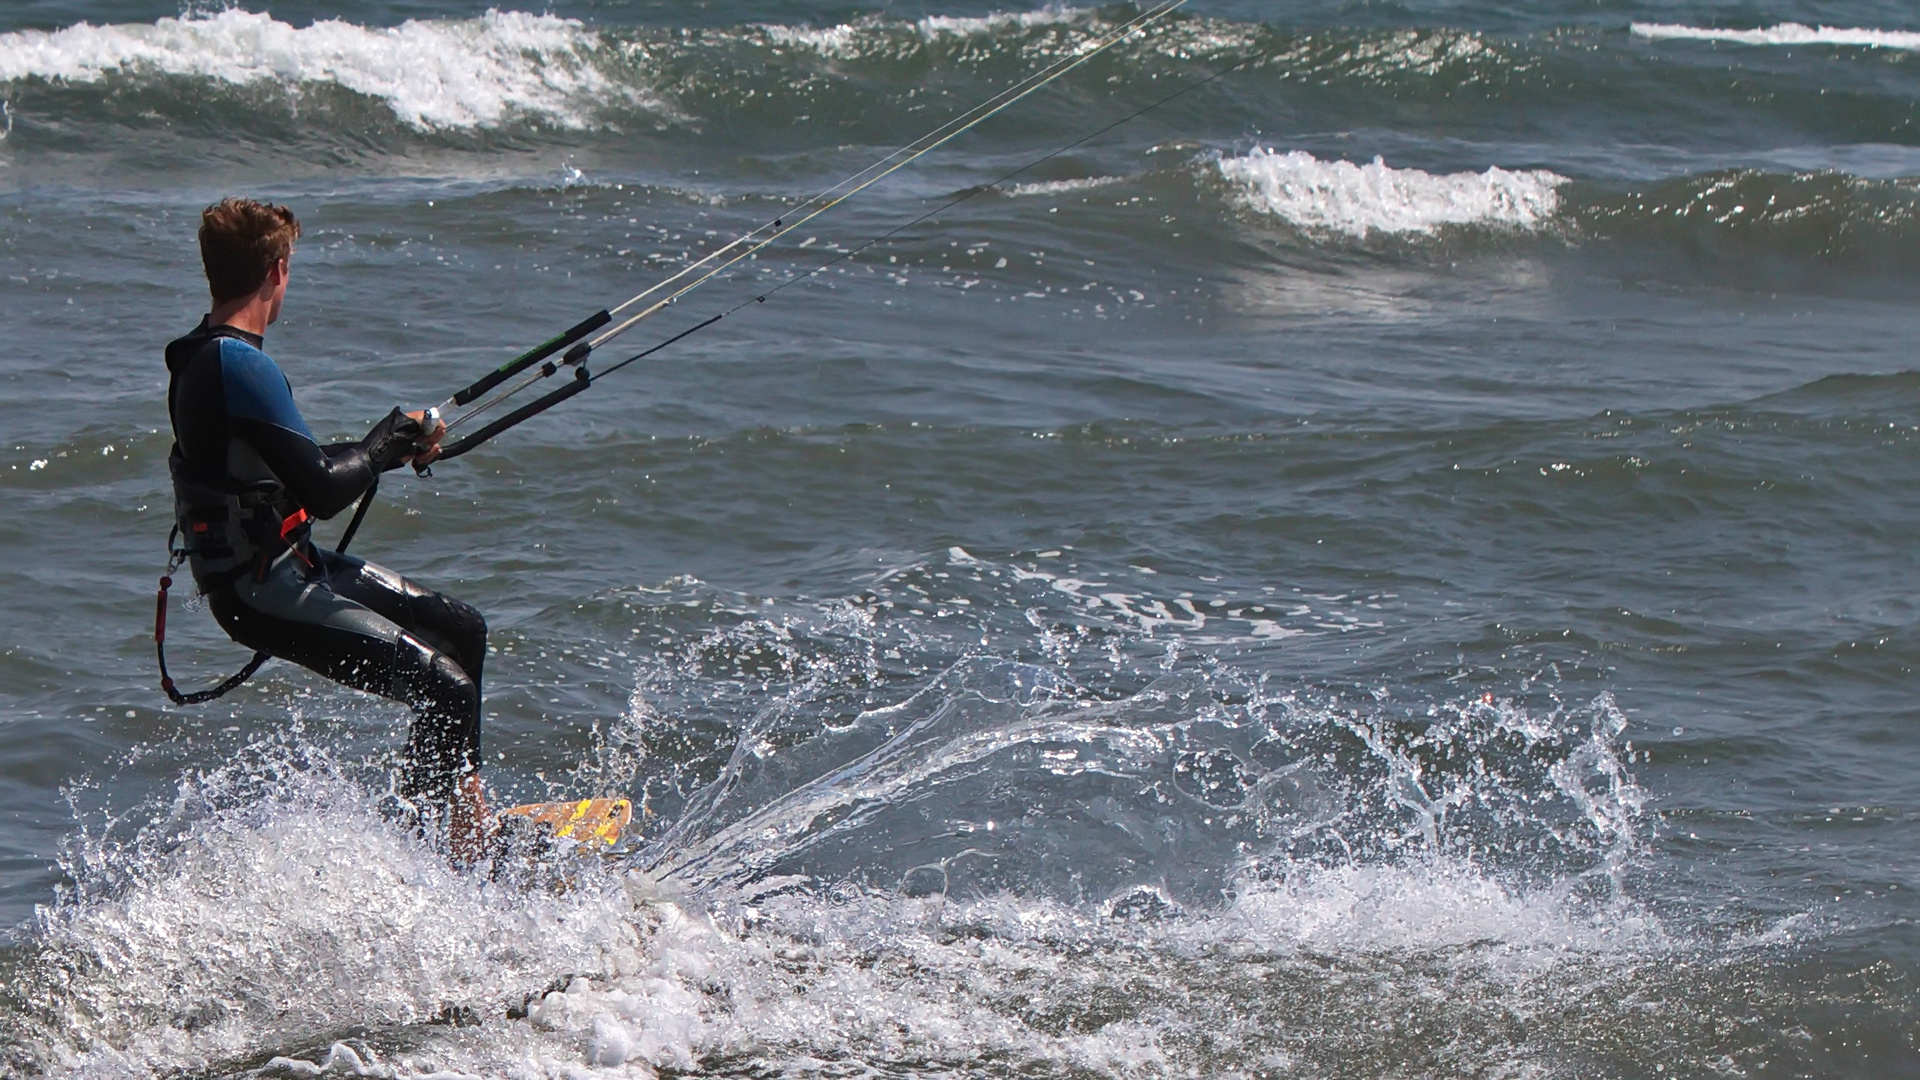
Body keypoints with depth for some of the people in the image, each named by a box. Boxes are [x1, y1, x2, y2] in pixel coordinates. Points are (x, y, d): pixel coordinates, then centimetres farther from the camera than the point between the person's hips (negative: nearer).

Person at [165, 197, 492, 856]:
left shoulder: (205, 357, 9)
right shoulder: (240, 367, -23)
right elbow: (324, 492, -25)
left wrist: (396, 443, 14)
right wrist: (389, 442, -7)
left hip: (288, 562, 10)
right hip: (263, 594, -10)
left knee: (460, 629, 17)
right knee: (445, 688, -14)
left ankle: (468, 815, 27)